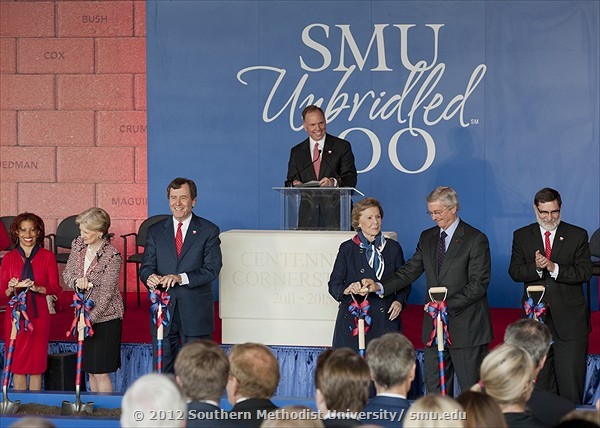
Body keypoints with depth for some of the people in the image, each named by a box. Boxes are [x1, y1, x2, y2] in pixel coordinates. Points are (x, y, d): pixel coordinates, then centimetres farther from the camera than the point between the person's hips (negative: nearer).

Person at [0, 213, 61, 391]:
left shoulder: (47, 256, 2)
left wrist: (36, 288, -19)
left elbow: (55, 288, -2)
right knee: (17, 364, 3)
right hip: (15, 315, 1)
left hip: (38, 316, -1)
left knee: (37, 364, 2)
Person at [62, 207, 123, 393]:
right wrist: (76, 281, -15)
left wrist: (90, 318, -21)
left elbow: (106, 293, -19)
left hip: (105, 317, -6)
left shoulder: (112, 256, -19)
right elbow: (67, 273, 8)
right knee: (90, 370, 14)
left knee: (100, 372, -5)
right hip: (85, 314, 6)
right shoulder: (78, 245, 0)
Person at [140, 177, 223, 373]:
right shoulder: (155, 231, 10)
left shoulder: (208, 231, 0)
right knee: (161, 368, 4)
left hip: (196, 312, -2)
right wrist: (149, 277, -20)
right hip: (163, 309, 2)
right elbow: (146, 266, 6)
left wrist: (181, 278, -23)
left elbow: (212, 269, -9)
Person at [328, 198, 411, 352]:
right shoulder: (347, 249, 8)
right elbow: (334, 284, 4)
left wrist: (399, 301, -2)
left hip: (385, 320, 1)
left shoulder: (393, 248, 13)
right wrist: (346, 290, -18)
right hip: (353, 321, -1)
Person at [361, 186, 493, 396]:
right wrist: (379, 286, -8)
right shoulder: (427, 238, 13)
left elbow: (478, 284, -12)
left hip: (466, 327, -6)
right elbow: (409, 271, 7)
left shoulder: (476, 239, -7)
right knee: (434, 388, 7)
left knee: (472, 389, -1)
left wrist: (447, 304, -19)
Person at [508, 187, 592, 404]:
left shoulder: (578, 235, 3)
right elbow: (515, 272, 0)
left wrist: (554, 268, -18)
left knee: (570, 380, -4)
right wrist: (536, 268, -19)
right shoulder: (522, 236, 9)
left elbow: (584, 272, -6)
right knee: (539, 380, 7)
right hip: (535, 318, 2)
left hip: (569, 320, -2)